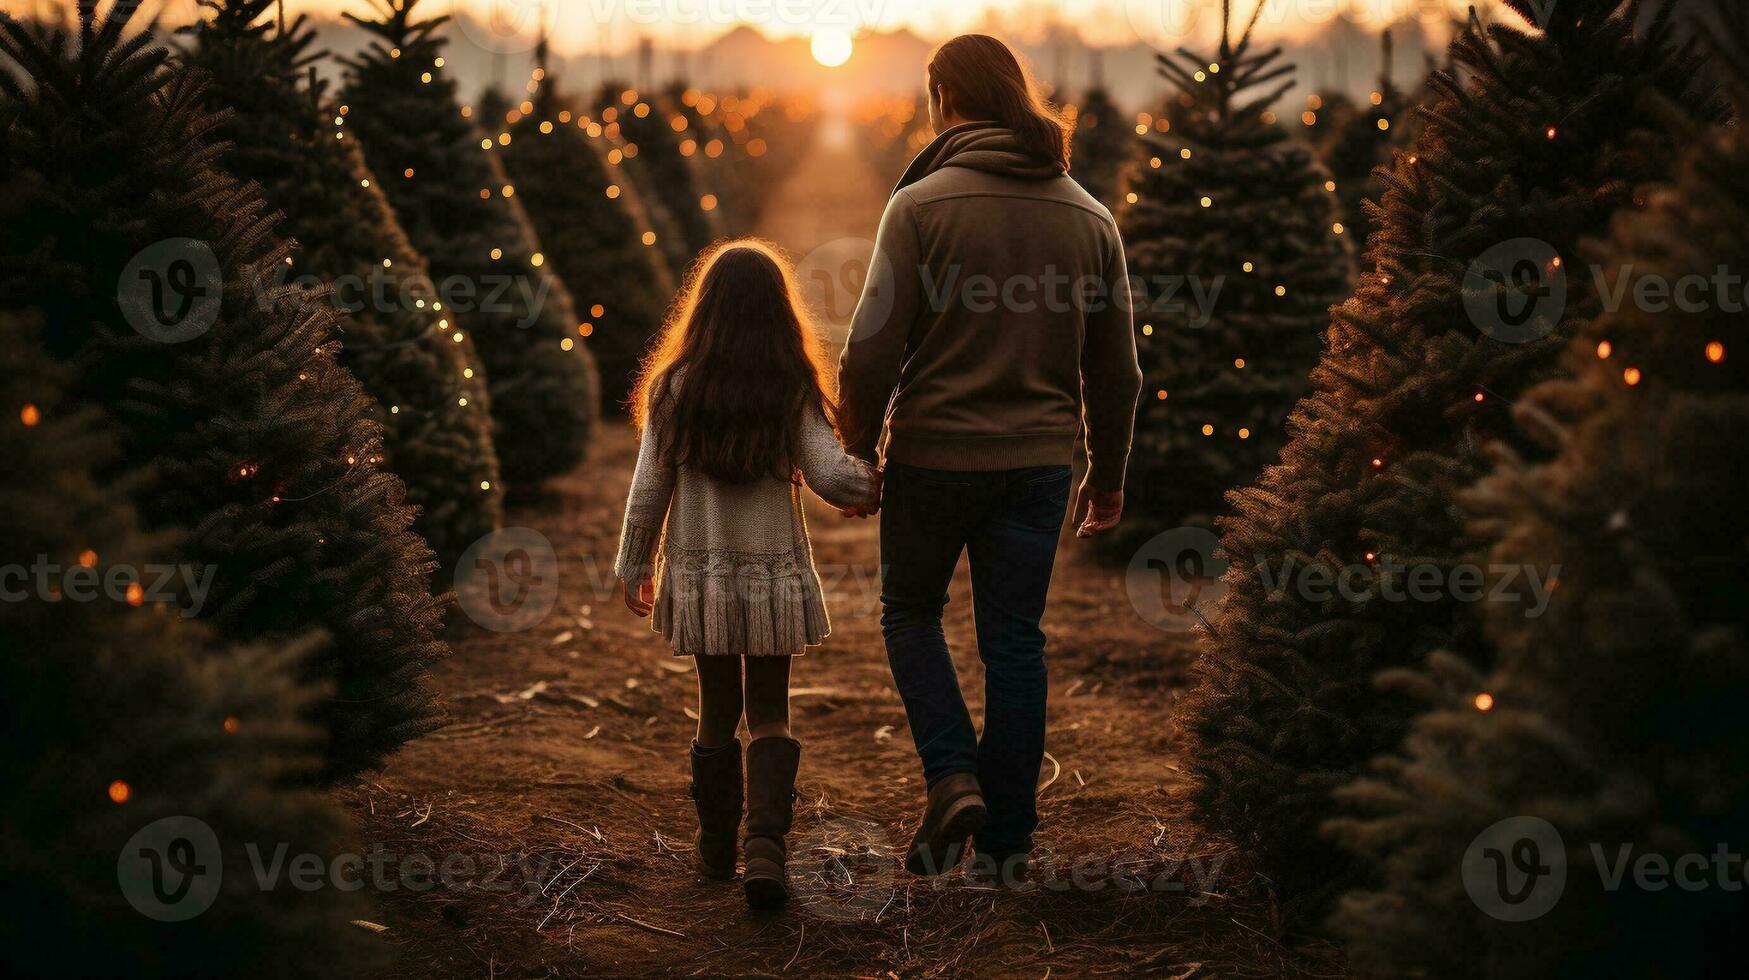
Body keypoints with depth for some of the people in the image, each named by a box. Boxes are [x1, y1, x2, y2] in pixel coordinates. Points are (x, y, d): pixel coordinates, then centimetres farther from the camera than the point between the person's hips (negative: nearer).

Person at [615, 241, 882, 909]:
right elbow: (829, 476, -11)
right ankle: (765, 844, -12)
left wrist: (634, 566, 9)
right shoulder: (793, 390, -7)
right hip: (775, 575, -1)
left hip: (700, 575, 1)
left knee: (716, 710, 15)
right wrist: (877, 483, 9)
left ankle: (717, 847, 26)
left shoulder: (676, 386, -5)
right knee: (770, 713, 7)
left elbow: (649, 486, -2)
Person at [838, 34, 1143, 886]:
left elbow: (873, 348, -13)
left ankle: (953, 777, -2)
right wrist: (1108, 475, 19)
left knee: (910, 612, 17)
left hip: (934, 454, -3)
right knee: (1014, 641, 10)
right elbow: (1114, 369, 10)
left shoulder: (921, 205, -9)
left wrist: (858, 448, -1)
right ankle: (1007, 842, 13)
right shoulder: (1089, 217, 6)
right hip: (1038, 461, 4)